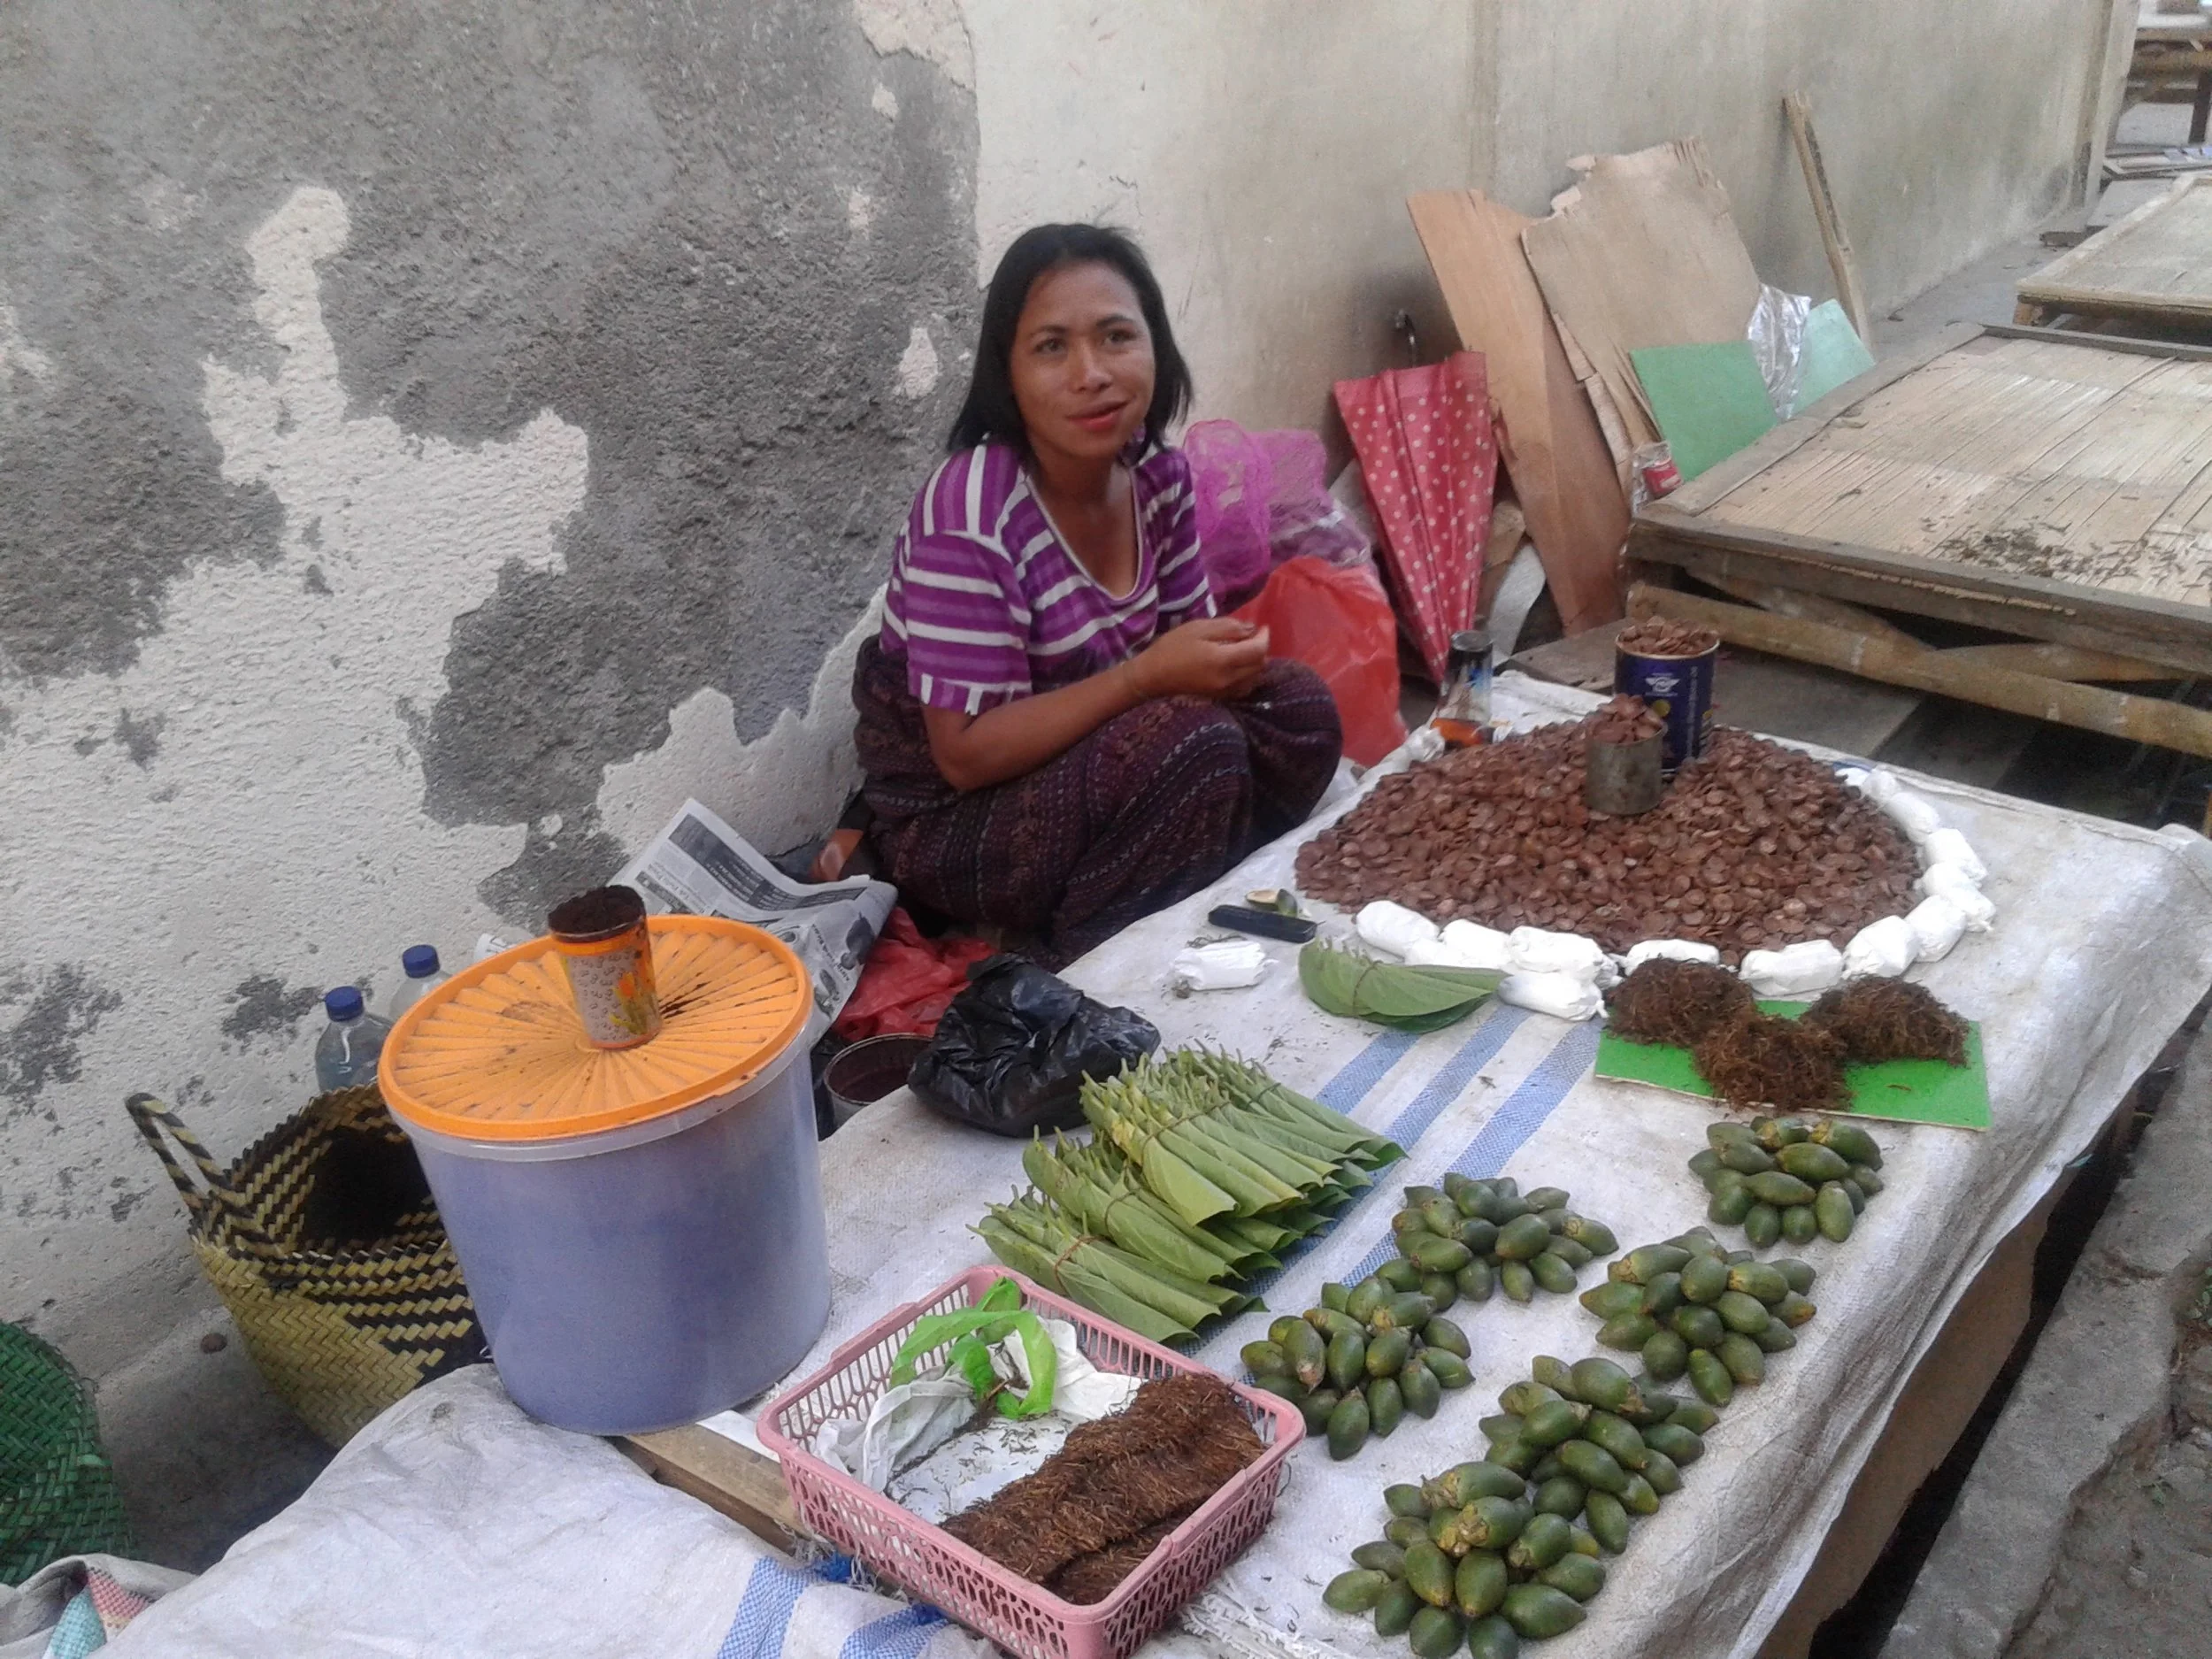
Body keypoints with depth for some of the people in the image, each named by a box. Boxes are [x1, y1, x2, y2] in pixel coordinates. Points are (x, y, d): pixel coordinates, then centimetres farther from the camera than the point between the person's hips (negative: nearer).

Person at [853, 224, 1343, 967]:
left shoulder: (1160, 473, -5)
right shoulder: (970, 513, -26)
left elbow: (1184, 642, 5)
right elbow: (967, 753, -25)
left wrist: (1223, 660, -18)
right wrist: (1149, 675, -29)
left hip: (1086, 761, 7)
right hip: (946, 817, -7)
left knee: (1300, 710, -9)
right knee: (1194, 745, -28)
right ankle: (1081, 957, -7)